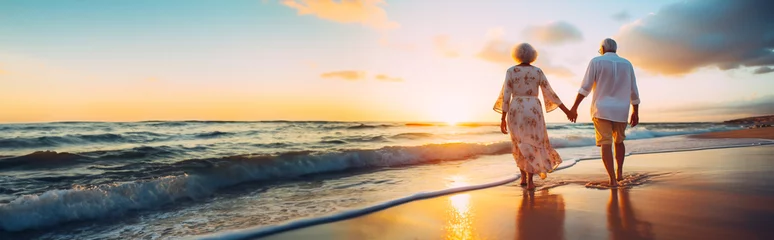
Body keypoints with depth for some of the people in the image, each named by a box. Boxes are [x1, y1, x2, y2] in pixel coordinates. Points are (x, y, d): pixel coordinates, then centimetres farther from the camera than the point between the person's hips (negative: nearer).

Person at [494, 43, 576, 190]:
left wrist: (503, 119, -3)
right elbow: (550, 93, 4)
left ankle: (523, 177, 16)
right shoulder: (538, 71, 5)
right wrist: (566, 110, 11)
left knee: (521, 144, 18)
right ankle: (530, 181, -2)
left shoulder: (511, 71, 1)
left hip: (516, 111, 0)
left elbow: (506, 96, -4)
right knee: (533, 144, 8)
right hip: (533, 111, 0)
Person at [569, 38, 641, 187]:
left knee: (606, 144, -3)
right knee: (619, 141, 23)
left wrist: (574, 108, -10)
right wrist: (636, 112, 14)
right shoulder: (627, 64, 8)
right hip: (620, 111, 3)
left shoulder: (596, 62, -3)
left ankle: (613, 179, -9)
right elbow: (634, 91, 8)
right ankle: (620, 172, 21)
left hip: (601, 110, -3)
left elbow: (585, 87, -10)